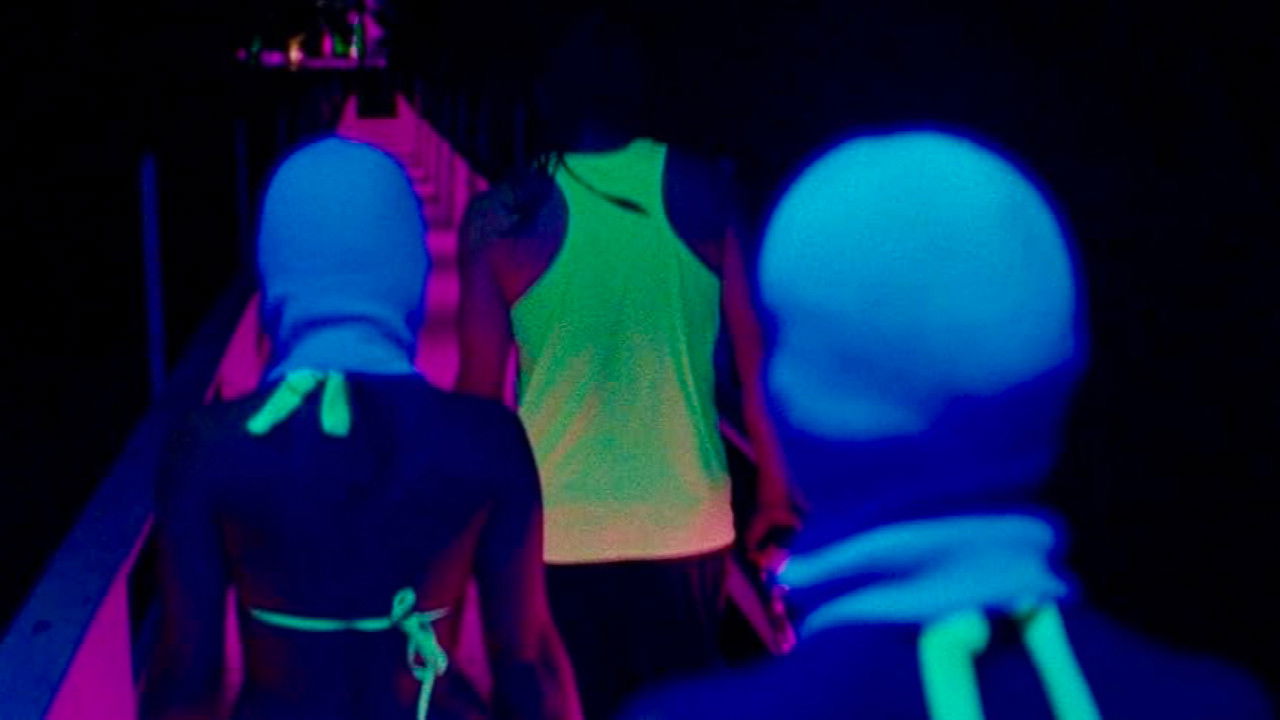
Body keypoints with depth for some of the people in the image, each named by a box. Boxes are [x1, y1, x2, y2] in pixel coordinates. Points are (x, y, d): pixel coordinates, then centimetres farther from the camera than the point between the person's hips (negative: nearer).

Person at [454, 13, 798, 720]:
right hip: (687, 524, 2)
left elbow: (479, 389, -4)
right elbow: (760, 359, -1)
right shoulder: (705, 192, -4)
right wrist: (774, 496, 11)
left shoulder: (504, 217, -8)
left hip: (558, 532, -1)